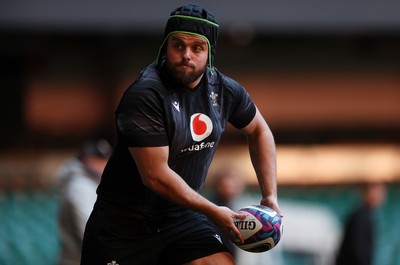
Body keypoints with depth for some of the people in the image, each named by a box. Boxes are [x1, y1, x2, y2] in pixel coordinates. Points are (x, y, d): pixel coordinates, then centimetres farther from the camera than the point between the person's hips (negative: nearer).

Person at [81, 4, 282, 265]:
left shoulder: (224, 89, -1)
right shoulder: (144, 95, -22)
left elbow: (259, 130, 19)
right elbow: (156, 176, -22)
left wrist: (270, 195, 9)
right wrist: (214, 212, -13)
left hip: (182, 215, 5)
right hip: (125, 222, -5)